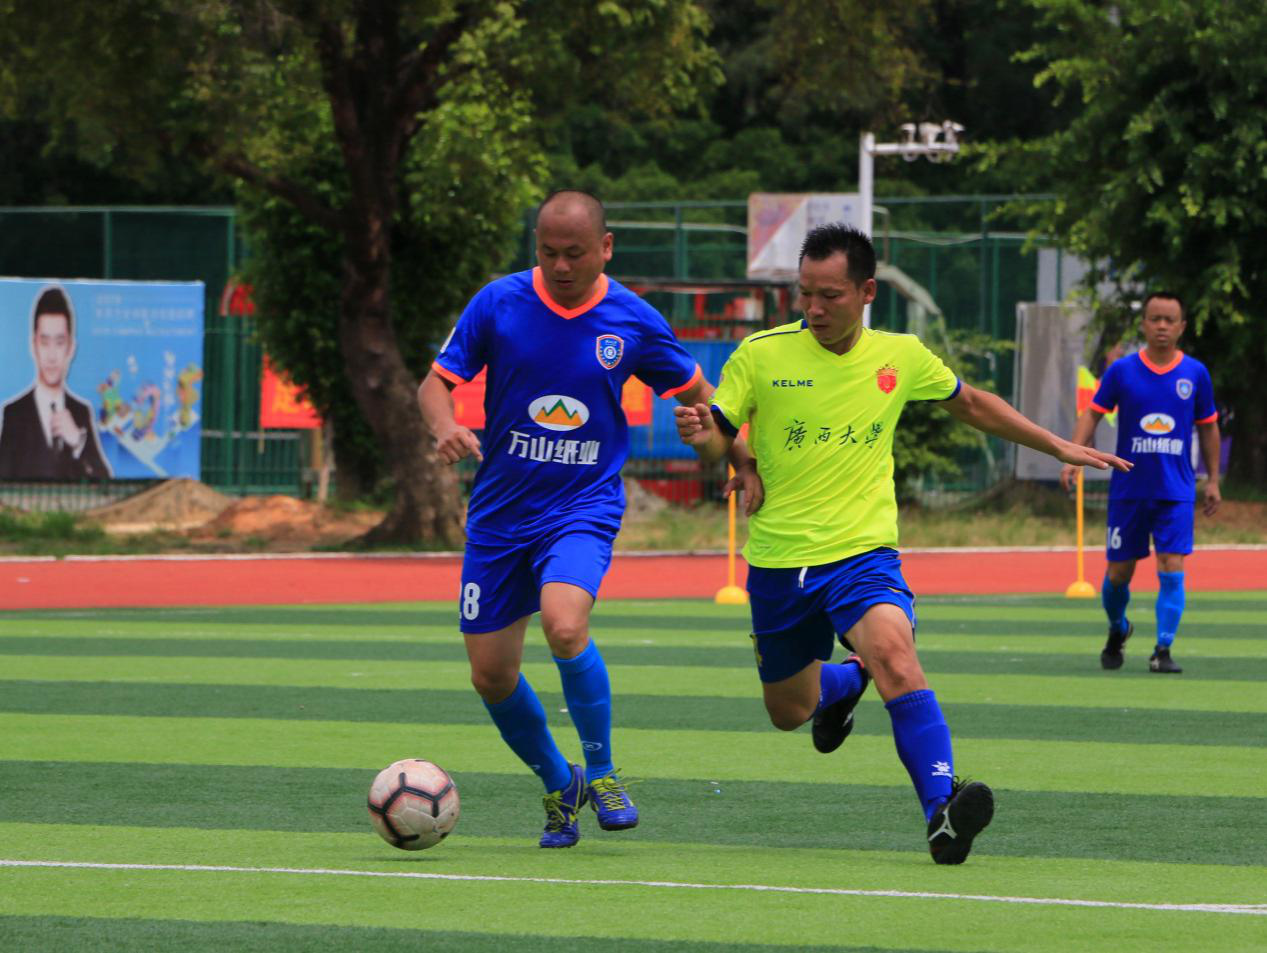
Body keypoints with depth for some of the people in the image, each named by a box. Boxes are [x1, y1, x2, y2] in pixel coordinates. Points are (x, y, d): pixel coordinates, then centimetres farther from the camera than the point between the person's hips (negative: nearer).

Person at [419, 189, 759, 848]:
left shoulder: (633, 322, -3)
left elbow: (695, 392, 13)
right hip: (499, 513, 2)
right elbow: (437, 381, 1)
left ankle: (602, 774, -9)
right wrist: (445, 427, -21)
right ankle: (559, 786, 28)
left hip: (585, 505, -2)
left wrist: (741, 461, 4)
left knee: (564, 624, -30)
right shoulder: (499, 304, -4)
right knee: (491, 676, 2)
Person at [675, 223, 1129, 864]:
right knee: (787, 711, 13)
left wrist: (1057, 446, 20)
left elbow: (970, 405, 18)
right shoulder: (760, 355, -6)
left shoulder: (900, 356, 0)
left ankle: (942, 811, -34)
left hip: (862, 553, -1)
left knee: (893, 654, -30)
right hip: (777, 563, 1)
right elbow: (719, 442, -1)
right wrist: (701, 436, -26)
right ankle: (844, 681, 49)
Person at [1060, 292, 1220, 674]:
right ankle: (1117, 630, 35)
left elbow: (1207, 427, 11)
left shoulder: (1195, 374, 1)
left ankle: (1163, 650, -7)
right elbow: (1093, 413, 2)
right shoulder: (1121, 370, -3)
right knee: (1118, 573, 7)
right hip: (1128, 489, 0)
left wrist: (1213, 479, 11)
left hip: (1176, 491, 0)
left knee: (1171, 568, -13)